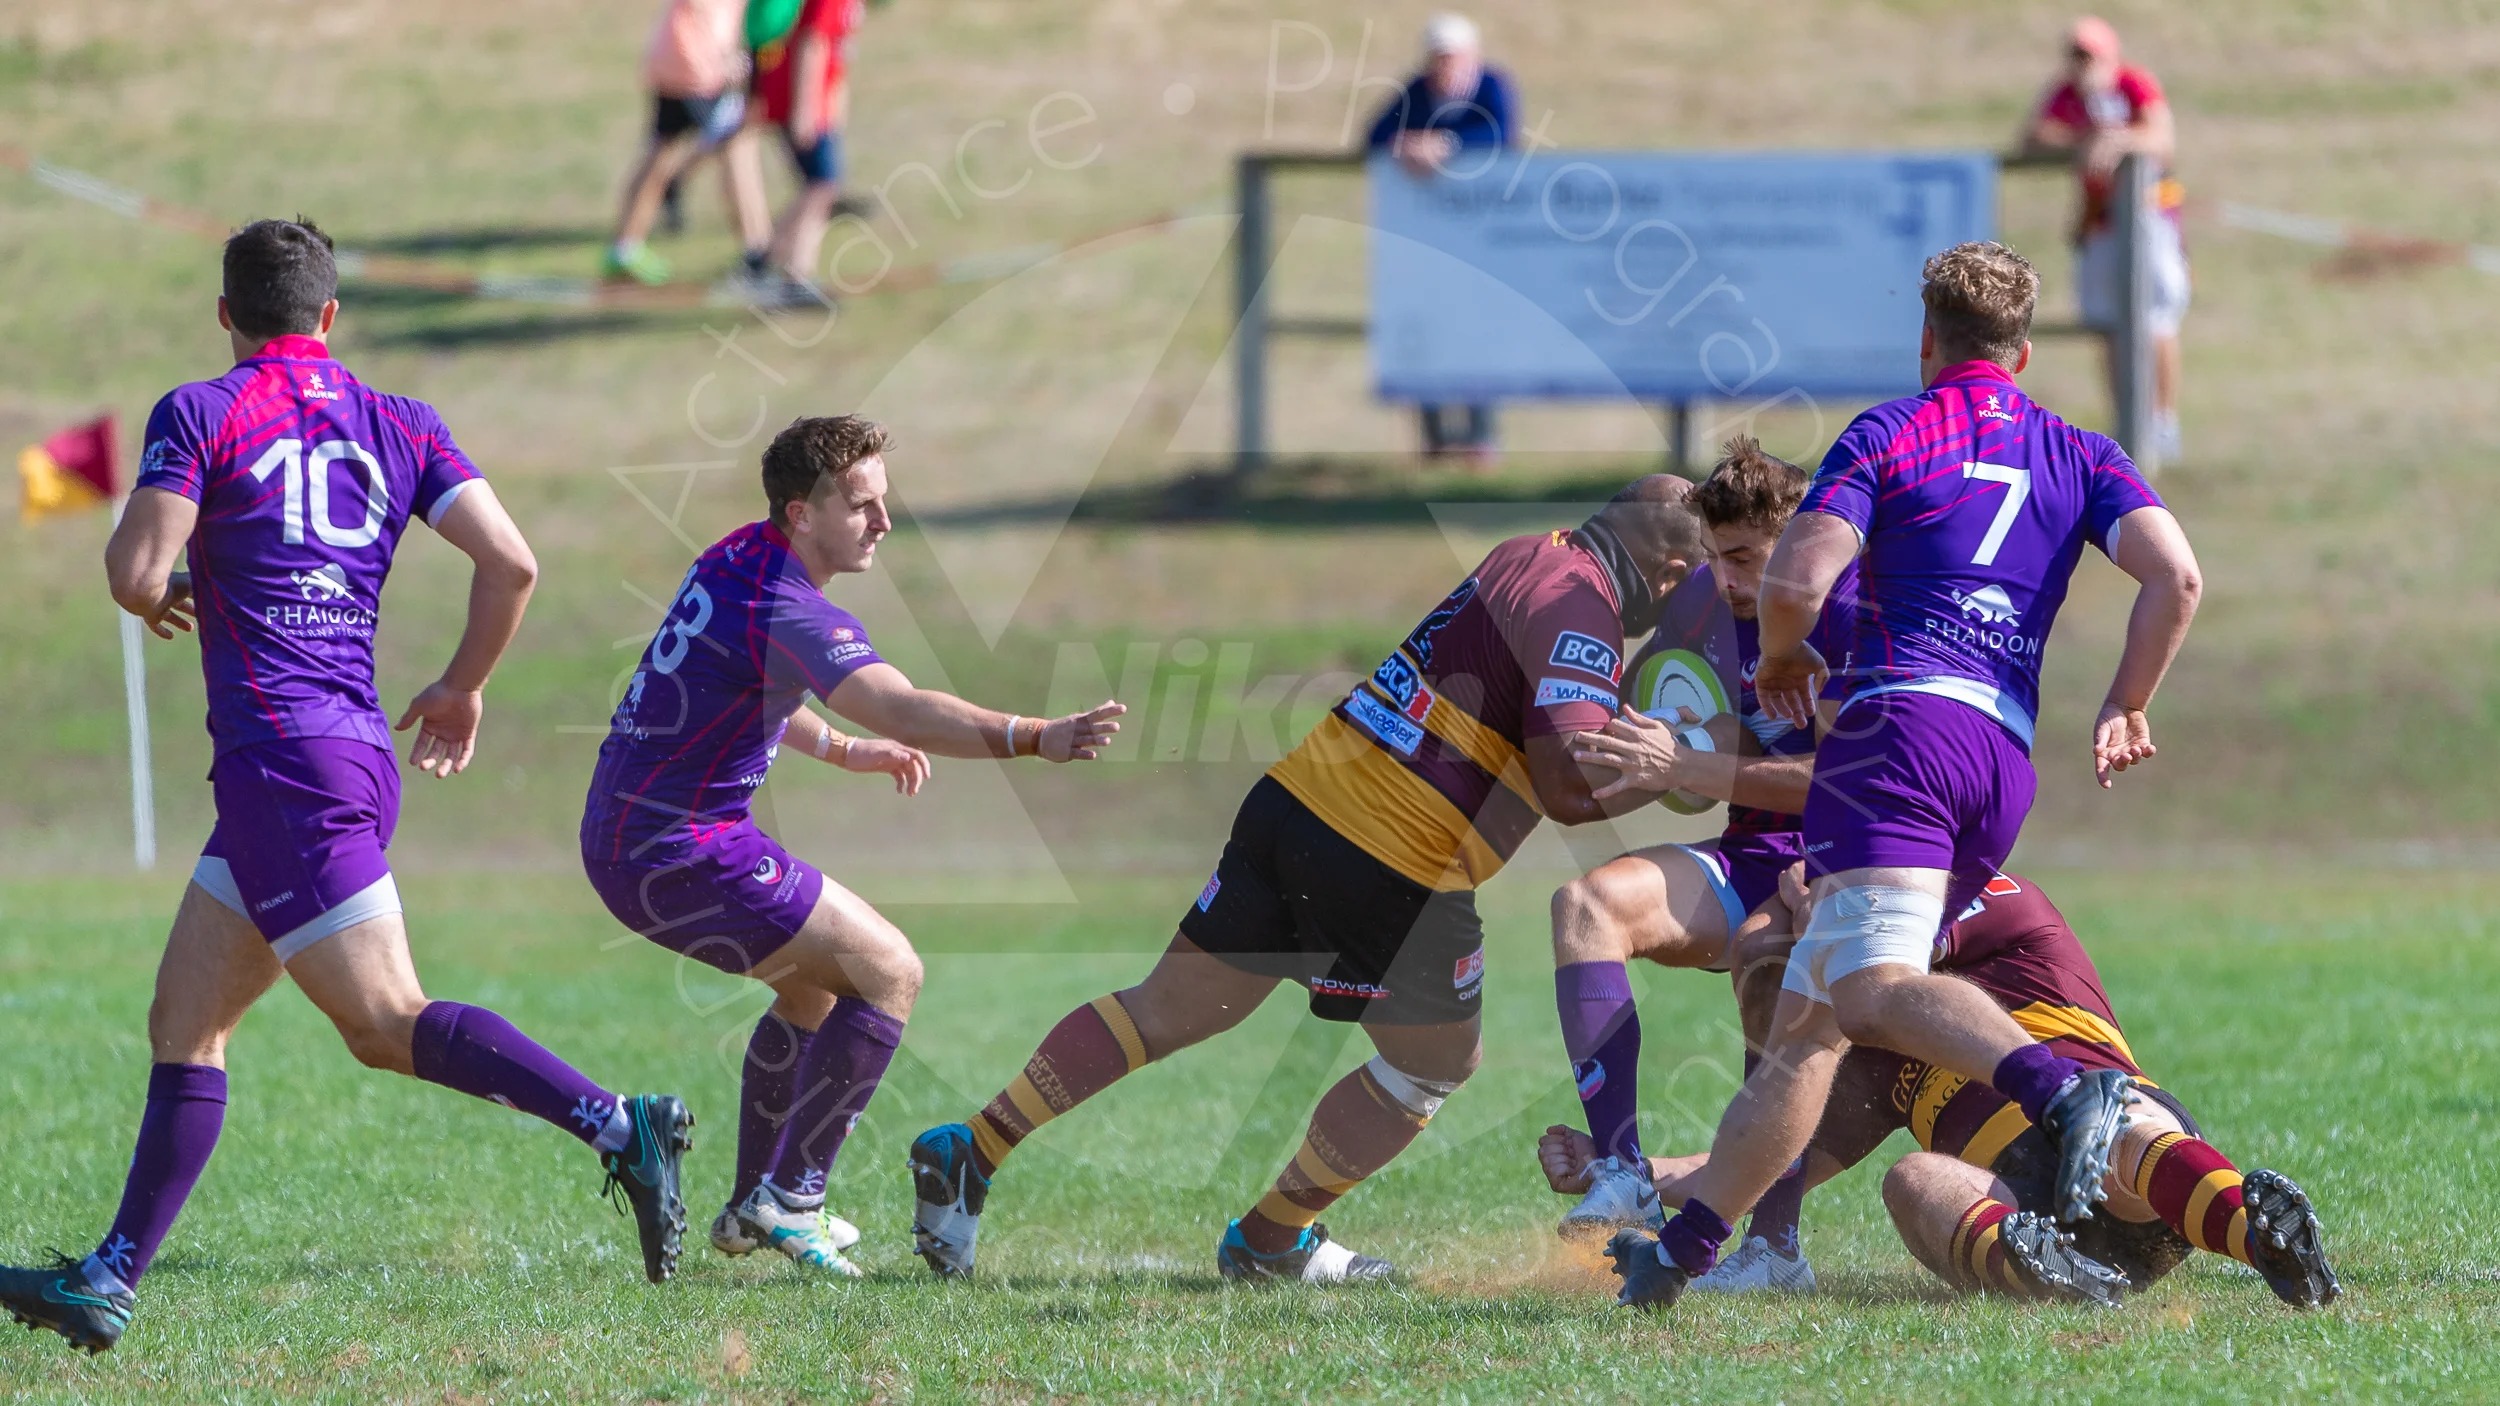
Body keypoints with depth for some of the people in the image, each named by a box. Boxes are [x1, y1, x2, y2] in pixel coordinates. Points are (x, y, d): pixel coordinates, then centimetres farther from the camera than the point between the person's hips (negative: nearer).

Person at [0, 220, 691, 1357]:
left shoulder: (198, 414, -3)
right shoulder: (401, 426, 12)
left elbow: (137, 576, -11)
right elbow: (511, 562, 2)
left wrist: (164, 597, 13)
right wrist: (462, 687, 18)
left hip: (282, 754, -7)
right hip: (358, 745, 8)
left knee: (385, 1025, -11)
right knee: (184, 1024, 11)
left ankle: (616, 1126, -24)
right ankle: (110, 1283, 10)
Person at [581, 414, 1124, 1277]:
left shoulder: (737, 559, 9)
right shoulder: (788, 612, -23)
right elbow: (903, 710, -39)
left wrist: (842, 750, 22)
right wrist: (1035, 739, -49)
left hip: (623, 836, 10)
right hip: (677, 853, -10)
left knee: (816, 981, 25)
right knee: (888, 971, -5)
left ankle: (751, 1208, 28)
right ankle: (788, 1198, -6)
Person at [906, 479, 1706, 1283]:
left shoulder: (1523, 556, 13)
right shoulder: (1576, 606, -14)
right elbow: (1570, 787, -23)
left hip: (1290, 795, 8)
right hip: (1394, 867, -8)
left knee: (1168, 1012, 16)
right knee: (1438, 1063, 17)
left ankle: (971, 1152, 13)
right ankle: (1269, 1241, 23)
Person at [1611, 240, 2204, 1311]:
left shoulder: (1889, 434, 9)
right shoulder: (2080, 456, 20)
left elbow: (1794, 582, -4)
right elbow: (2176, 576, 4)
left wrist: (1782, 662, 18)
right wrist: (2124, 708, 17)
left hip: (1902, 716, -6)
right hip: (2010, 759, 6)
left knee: (1871, 983, -27)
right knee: (1806, 1026, 11)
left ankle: (2062, 1090, -53)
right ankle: (1684, 1242, 8)